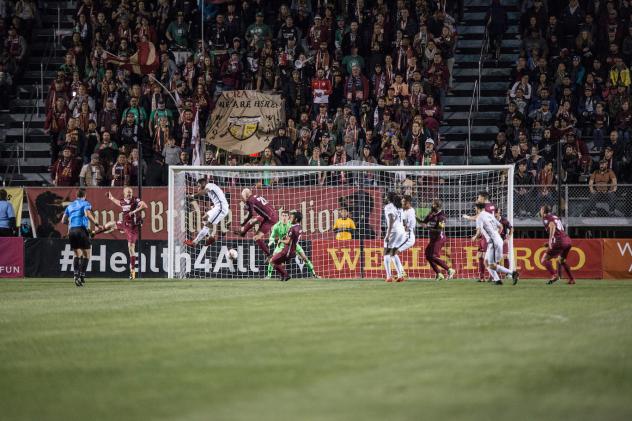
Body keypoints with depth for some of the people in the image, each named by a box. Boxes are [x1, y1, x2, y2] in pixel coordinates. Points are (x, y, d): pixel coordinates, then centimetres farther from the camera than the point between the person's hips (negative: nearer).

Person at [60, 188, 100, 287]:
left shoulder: (70, 206, 19)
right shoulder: (85, 203, 4)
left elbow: (63, 220, 18)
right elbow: (88, 214, -16)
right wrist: (96, 224, -13)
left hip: (71, 231, 5)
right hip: (82, 230, -5)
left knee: (77, 254, 13)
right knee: (86, 254, 3)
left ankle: (76, 274, -4)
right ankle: (82, 275, -9)